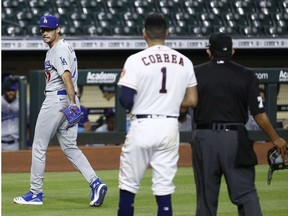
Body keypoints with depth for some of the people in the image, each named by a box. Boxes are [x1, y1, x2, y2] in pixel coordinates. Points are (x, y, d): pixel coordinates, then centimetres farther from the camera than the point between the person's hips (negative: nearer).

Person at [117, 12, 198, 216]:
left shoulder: (137, 60, -8)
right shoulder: (184, 62, 5)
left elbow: (126, 99, -12)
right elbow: (192, 100, 7)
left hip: (142, 125, -3)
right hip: (170, 128, 4)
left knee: (128, 185, 7)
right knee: (164, 189, 6)